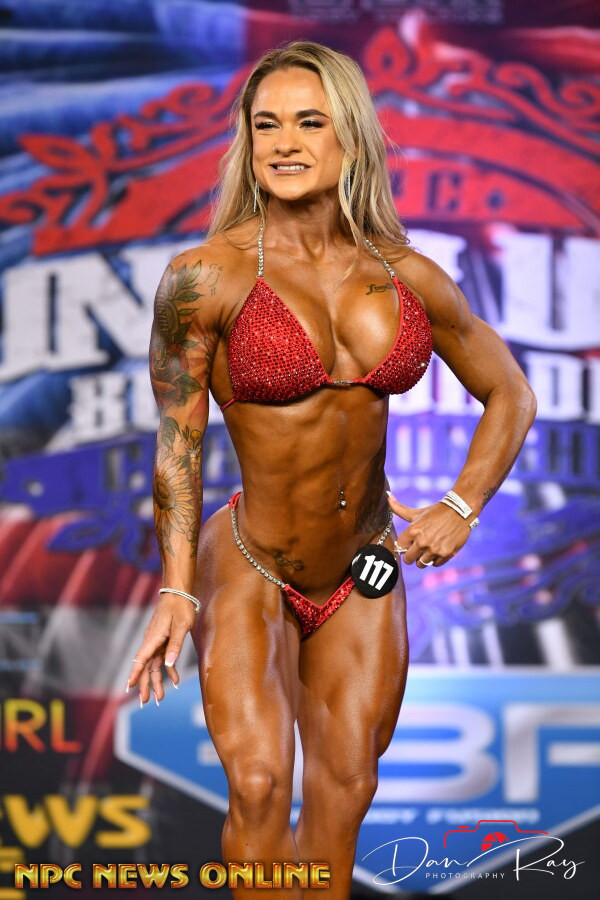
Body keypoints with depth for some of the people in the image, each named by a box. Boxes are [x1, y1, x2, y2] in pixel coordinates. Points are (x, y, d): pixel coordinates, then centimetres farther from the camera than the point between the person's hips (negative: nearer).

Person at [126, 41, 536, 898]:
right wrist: (176, 588, -9)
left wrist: (463, 507, -3)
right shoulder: (208, 276, -14)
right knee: (260, 784, -21)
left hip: (364, 579, 4)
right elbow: (176, 437, -6)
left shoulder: (408, 275, -3)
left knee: (344, 792, 10)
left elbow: (510, 393, 11)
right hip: (247, 571, -4)